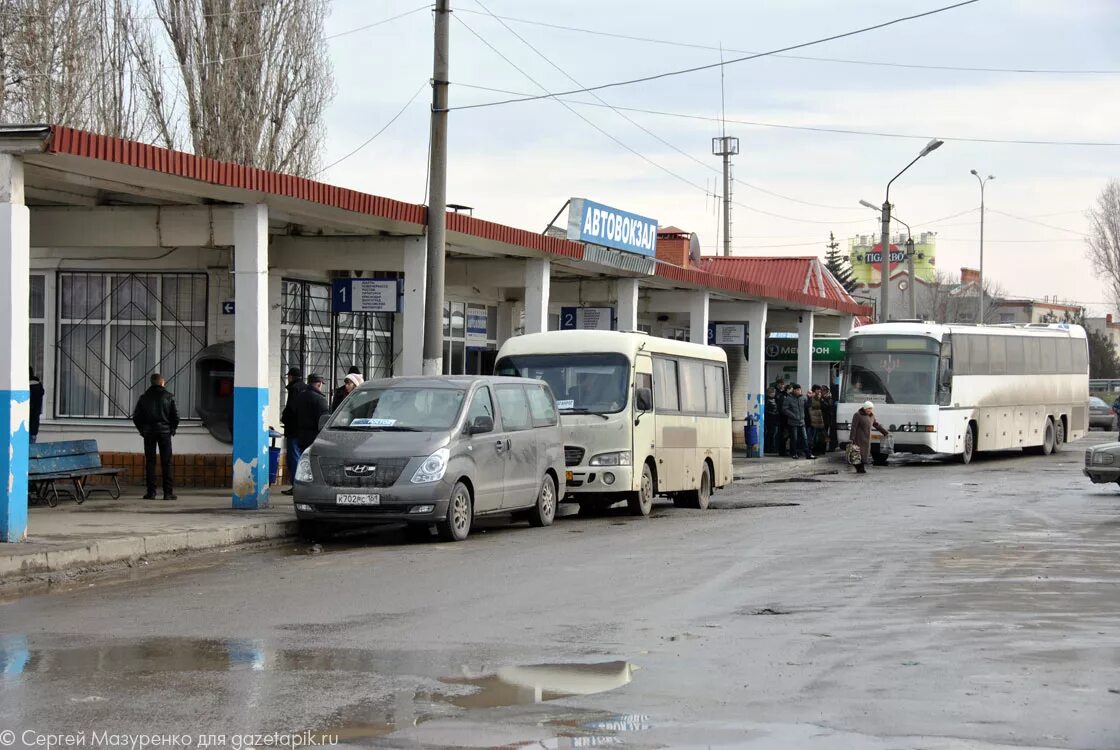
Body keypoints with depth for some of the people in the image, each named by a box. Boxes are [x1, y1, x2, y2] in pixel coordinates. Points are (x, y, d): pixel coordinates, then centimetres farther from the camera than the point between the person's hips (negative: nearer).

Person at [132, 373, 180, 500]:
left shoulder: (144, 397, 3)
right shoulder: (168, 397, -2)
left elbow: (136, 417, 2)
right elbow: (175, 416, -4)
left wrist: (142, 430, 13)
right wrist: (172, 429, 10)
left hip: (148, 432, 1)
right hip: (164, 432, -1)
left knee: (150, 462, 4)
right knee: (166, 463, 1)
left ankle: (151, 492, 0)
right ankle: (168, 492, -3)